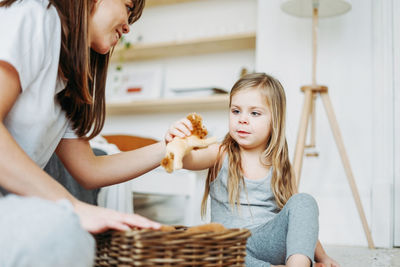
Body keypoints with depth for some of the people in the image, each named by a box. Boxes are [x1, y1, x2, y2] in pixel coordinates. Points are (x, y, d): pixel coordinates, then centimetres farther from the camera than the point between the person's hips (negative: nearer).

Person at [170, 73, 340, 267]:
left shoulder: (280, 166, 8)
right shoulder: (221, 155, 3)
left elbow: (303, 222, 17)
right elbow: (189, 160, -19)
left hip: (269, 246, 2)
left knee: (303, 201, -19)